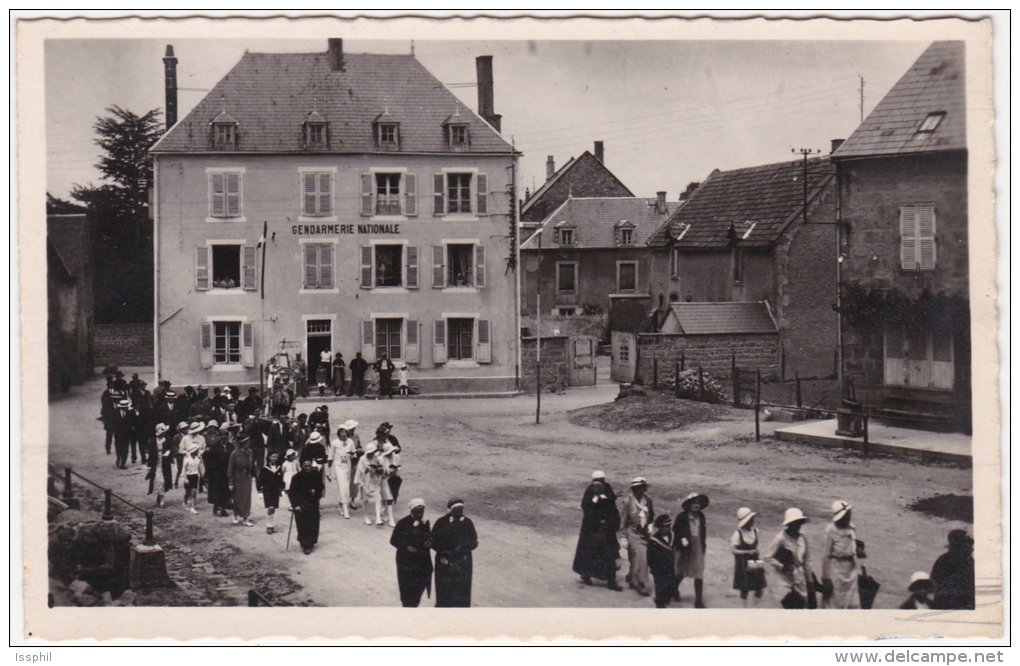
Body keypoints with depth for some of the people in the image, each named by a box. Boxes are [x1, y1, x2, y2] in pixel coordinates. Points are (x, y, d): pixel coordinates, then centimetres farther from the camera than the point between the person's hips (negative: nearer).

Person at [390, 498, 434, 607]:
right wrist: (406, 547, -19)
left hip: (422, 560, 4)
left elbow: (429, 537, 16)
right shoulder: (403, 523, -10)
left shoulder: (425, 522, 3)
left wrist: (428, 543, -7)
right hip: (406, 561, -4)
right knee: (407, 590, -4)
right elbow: (393, 541, -5)